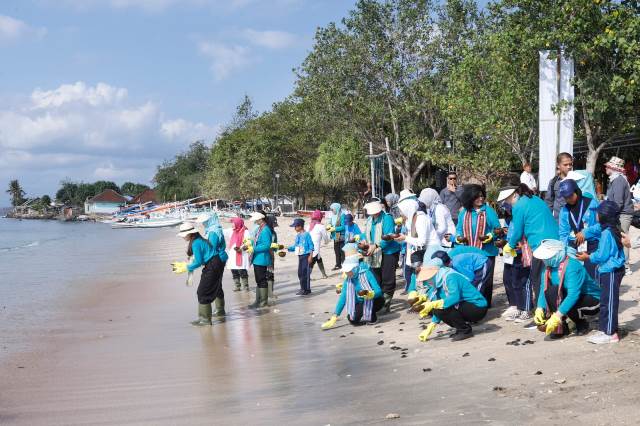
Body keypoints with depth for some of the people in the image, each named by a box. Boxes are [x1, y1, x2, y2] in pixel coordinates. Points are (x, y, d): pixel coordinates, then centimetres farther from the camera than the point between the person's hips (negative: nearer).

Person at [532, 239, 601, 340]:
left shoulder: (572, 266, -30)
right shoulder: (548, 267, -8)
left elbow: (573, 294, -37)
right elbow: (543, 289, -7)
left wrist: (557, 315, -42)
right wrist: (540, 309, -23)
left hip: (592, 301, -7)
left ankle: (582, 324, -9)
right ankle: (561, 325, -3)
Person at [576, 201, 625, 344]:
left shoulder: (607, 233, -19)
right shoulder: (613, 231, 10)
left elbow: (602, 256, -18)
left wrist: (588, 257, -3)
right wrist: (591, 255, 15)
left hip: (610, 272, -10)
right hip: (610, 271, 10)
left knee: (608, 302, -4)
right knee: (606, 301, 15)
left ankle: (611, 333, 2)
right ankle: (605, 329, 22)